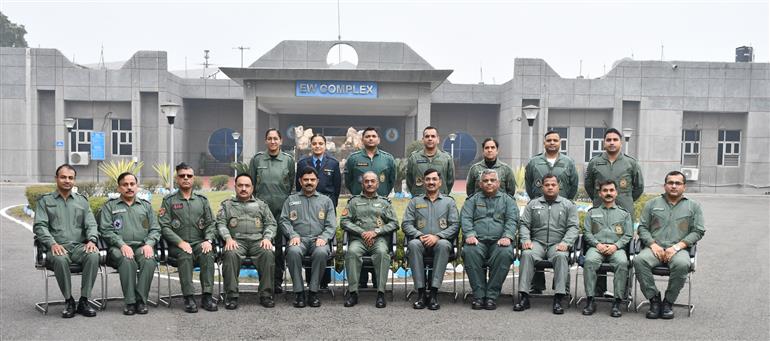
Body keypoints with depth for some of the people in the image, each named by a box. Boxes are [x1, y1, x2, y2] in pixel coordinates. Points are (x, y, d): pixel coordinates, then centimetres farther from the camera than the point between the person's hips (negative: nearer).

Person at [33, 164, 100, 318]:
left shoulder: (82, 200, 19)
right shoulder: (45, 201, 12)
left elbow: (91, 224, 11)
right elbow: (39, 226, 1)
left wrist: (92, 240, -11)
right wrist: (52, 243, -17)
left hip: (79, 246, 2)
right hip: (57, 248, -2)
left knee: (93, 255, -32)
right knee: (60, 259, -37)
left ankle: (84, 301, -23)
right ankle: (69, 301, -20)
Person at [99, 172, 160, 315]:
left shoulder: (146, 205, 23)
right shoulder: (109, 206, 16)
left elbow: (155, 229, 14)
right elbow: (106, 230, 2)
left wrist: (149, 244, -7)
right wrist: (122, 245, -14)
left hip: (142, 247, 2)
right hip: (119, 248, -1)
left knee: (149, 260, -33)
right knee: (127, 260, -36)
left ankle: (141, 301, -25)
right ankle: (130, 302, -27)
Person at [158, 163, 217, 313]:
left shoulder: (202, 200, 16)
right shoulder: (169, 200, 8)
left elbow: (211, 224, 11)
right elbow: (164, 226, -2)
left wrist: (208, 240, -9)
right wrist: (180, 242, -16)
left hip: (199, 243, 2)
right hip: (177, 245, -2)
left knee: (208, 254, -30)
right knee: (185, 255, -34)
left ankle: (207, 296, -31)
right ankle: (189, 298, -32)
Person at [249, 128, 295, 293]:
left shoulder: (288, 159, 5)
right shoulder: (257, 159, 5)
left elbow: (291, 184, 9)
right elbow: (251, 182, 10)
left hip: (282, 208, 0)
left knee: (280, 243, 1)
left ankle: (278, 281, 10)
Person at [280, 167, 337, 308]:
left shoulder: (326, 200, 20)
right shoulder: (291, 200, 21)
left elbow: (331, 224, 10)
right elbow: (283, 220, 9)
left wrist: (324, 237, -9)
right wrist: (293, 235, -9)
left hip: (318, 239, 0)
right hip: (298, 239, 0)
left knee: (321, 252, -36)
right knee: (293, 251, -35)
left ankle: (314, 291, -22)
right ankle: (299, 292, -23)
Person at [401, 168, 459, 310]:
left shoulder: (449, 202, 14)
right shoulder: (415, 201, 17)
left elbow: (455, 225, 3)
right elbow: (406, 224, 7)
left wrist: (437, 236, -14)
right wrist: (419, 235, -12)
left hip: (441, 241, -1)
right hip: (420, 241, 1)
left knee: (443, 244, -37)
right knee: (413, 244, -35)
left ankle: (434, 293, -35)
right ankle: (421, 293, -32)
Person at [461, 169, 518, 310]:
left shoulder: (507, 200, 20)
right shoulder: (473, 200, 22)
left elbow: (512, 220, 5)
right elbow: (465, 219, 7)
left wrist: (507, 236, -14)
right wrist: (470, 235, -13)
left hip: (499, 241, 0)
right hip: (478, 240, 0)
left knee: (505, 253, -34)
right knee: (470, 251, -34)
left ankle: (492, 295, -25)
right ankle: (478, 294, -25)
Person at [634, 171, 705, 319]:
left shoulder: (693, 206, 16)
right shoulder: (652, 204, 19)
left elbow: (698, 231, 7)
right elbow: (642, 227, 13)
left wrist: (677, 246, -8)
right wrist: (653, 245, -6)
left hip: (679, 249, -1)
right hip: (655, 248, 1)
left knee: (682, 264, -36)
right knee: (639, 260, -32)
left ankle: (668, 302, -18)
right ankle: (654, 299, -18)